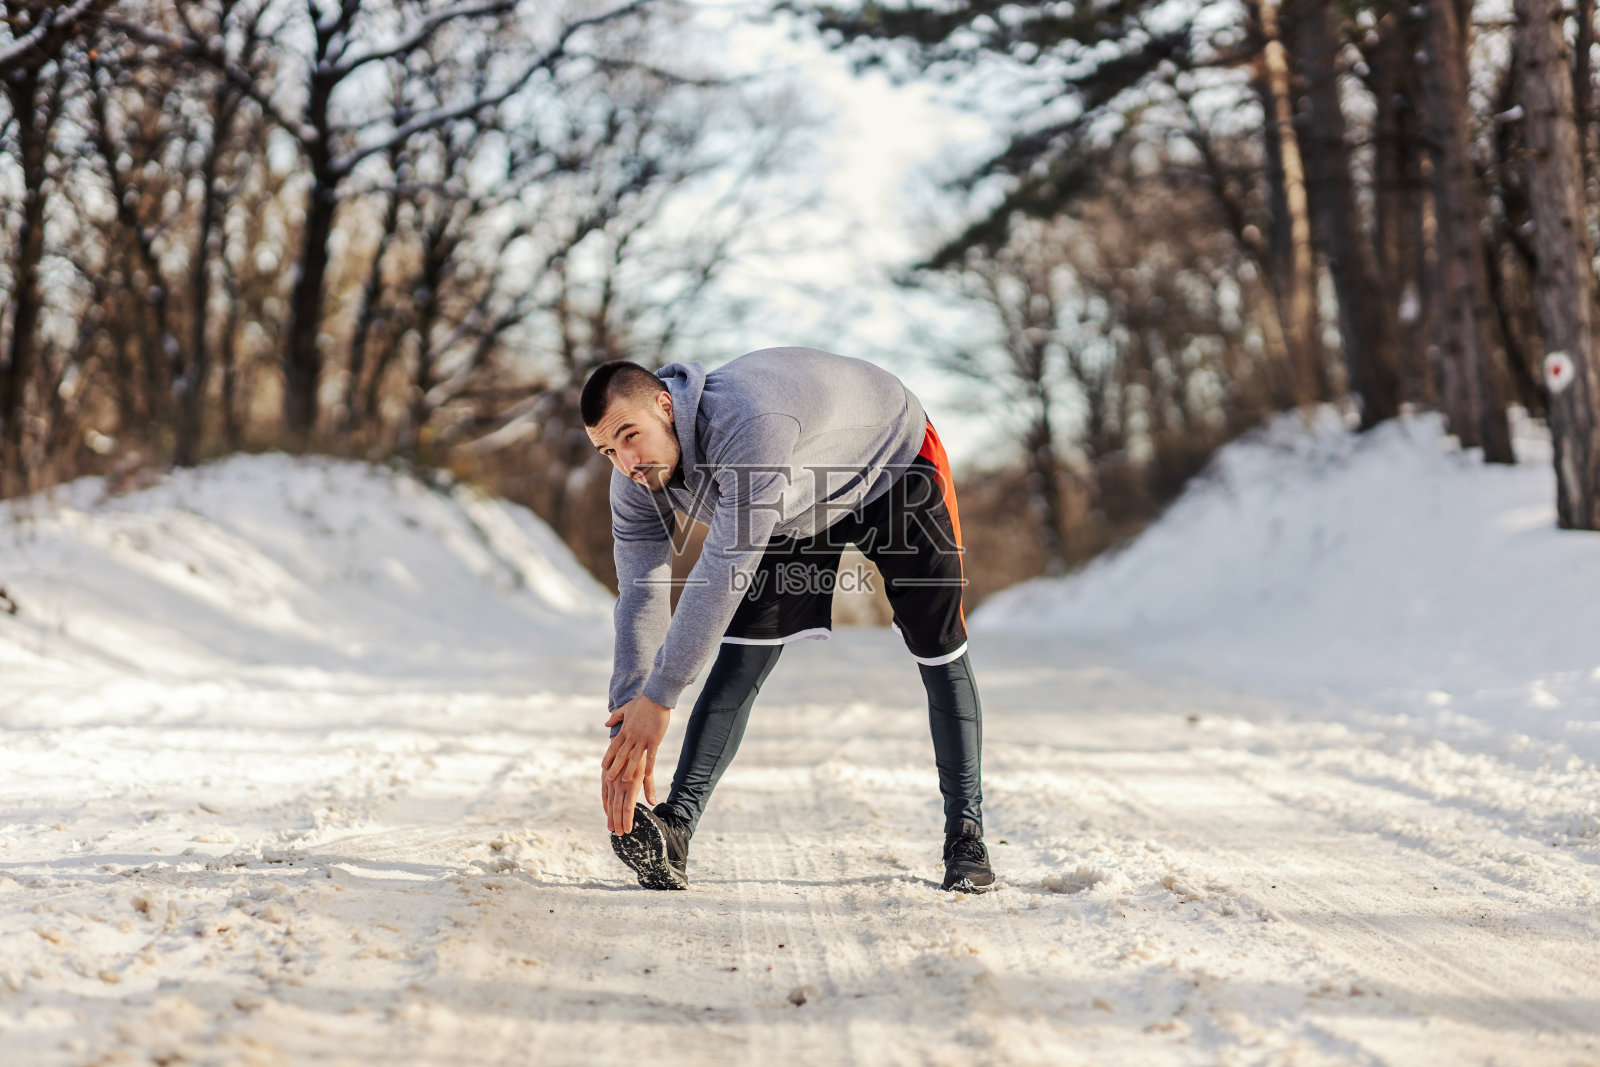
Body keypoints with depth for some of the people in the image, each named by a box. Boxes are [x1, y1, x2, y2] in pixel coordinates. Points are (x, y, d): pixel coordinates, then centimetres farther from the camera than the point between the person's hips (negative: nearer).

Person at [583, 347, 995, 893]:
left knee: (938, 651, -5)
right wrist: (626, 737, -27)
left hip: (894, 460, -5)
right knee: (742, 653, -13)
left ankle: (965, 834, 9)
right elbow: (641, 601, -21)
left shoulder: (747, 424, -47)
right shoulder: (637, 479, -23)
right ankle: (674, 827, -21)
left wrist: (657, 696, -47)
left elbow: (724, 572, -49)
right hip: (795, 507, 5)